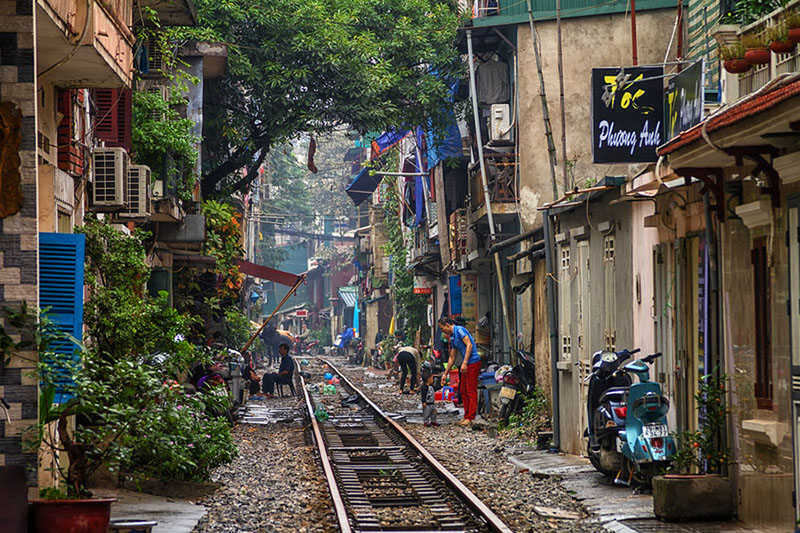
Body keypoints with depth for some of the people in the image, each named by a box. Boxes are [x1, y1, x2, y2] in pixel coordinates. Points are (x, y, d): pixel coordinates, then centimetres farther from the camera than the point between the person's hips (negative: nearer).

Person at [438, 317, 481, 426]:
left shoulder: (459, 330, -9)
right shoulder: (452, 338, 19)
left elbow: (469, 345, -19)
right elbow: (452, 357, 26)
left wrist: (465, 363, -23)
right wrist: (445, 373, 27)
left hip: (473, 362, -10)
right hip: (466, 364, 10)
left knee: (471, 391, -8)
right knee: (463, 391, 11)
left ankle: (470, 418, -7)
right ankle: (466, 416, 16)